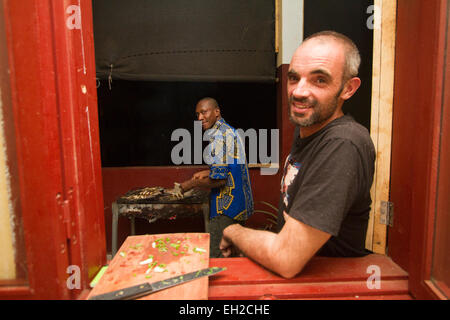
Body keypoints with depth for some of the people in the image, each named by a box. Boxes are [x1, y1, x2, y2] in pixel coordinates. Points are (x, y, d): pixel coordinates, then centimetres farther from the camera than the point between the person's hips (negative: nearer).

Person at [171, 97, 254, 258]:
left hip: (227, 208, -10)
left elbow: (219, 179, -22)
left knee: (215, 256, -2)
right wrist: (207, 173, 19)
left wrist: (191, 184, -9)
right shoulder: (230, 131, 15)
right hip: (240, 206, 10)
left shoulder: (218, 135, -17)